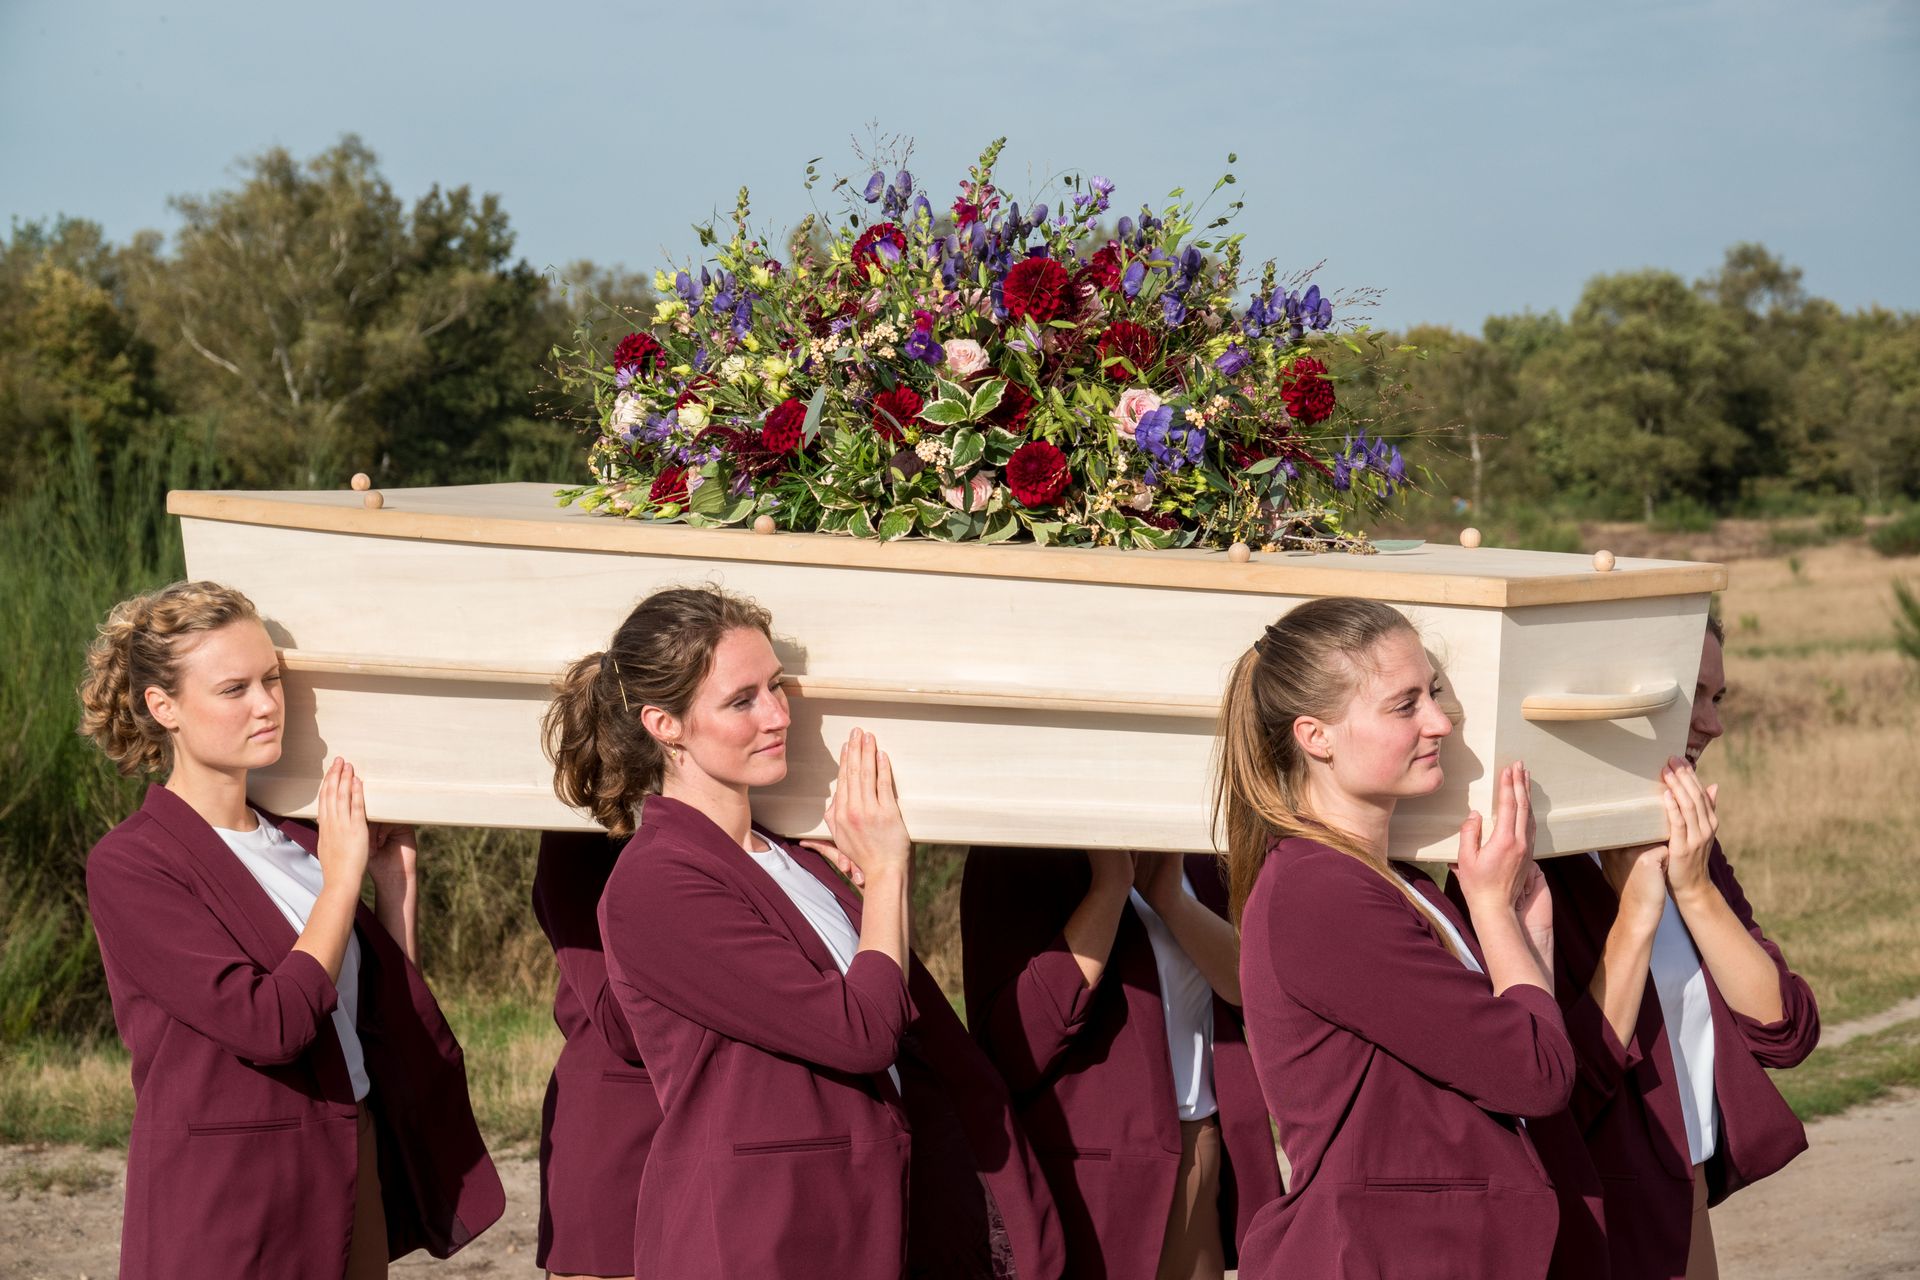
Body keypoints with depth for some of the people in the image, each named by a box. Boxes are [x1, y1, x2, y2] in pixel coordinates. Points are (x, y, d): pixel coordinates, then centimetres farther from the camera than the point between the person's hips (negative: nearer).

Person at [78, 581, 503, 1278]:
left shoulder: (297, 842, 10)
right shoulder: (128, 865, -11)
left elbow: (388, 1010, 14)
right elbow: (270, 1023, -21)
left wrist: (394, 877, 7)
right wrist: (341, 877, -11)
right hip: (223, 1201, -6)